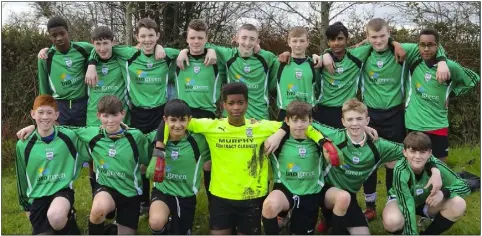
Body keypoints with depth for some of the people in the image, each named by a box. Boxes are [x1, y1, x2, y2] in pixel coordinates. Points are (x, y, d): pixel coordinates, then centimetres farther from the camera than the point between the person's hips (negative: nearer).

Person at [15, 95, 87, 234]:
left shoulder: (70, 137, -7)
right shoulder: (23, 145, -1)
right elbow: (22, 178, 10)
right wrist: (26, 207, 16)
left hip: (62, 190, -3)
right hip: (38, 196, 3)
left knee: (56, 216, -34)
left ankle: (68, 217, 1)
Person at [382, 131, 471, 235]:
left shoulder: (436, 165, -26)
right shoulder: (401, 171, -34)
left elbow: (464, 186, -17)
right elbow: (407, 206, -34)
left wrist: (443, 192, -36)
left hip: (427, 202, 4)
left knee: (459, 204, -25)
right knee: (392, 221, -38)